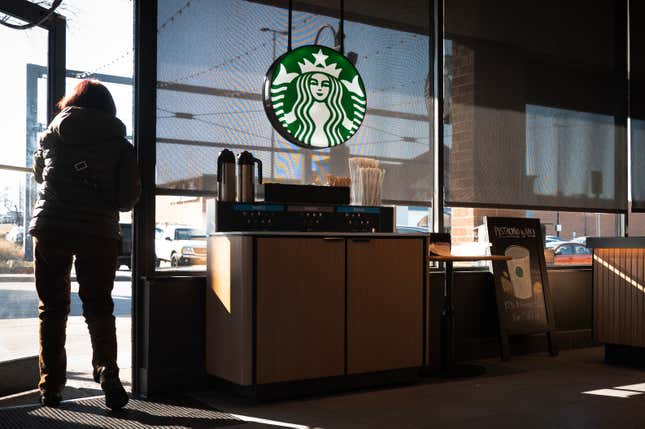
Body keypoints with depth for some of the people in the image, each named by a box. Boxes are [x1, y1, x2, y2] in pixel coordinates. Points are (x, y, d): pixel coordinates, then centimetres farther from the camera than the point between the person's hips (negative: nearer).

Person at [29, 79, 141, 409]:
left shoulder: (53, 134, 6)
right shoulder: (120, 144, 3)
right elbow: (130, 196, 2)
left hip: (50, 227, 1)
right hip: (99, 231, 0)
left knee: (52, 309, 10)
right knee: (99, 308, 9)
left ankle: (50, 388, 10)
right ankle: (108, 375, -9)